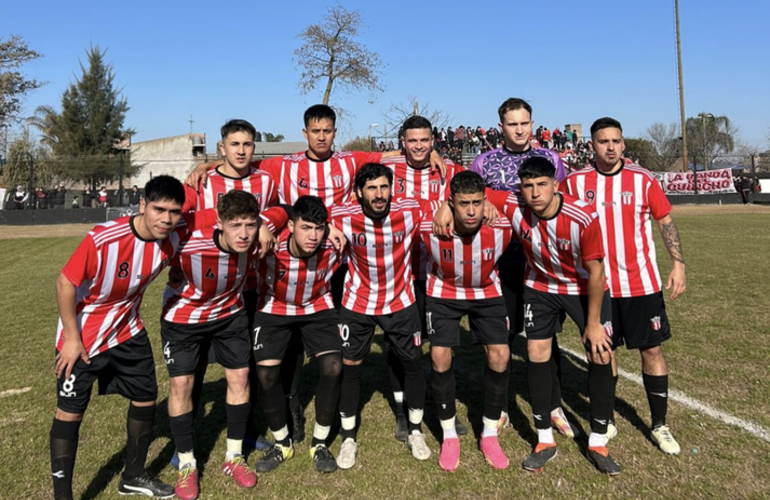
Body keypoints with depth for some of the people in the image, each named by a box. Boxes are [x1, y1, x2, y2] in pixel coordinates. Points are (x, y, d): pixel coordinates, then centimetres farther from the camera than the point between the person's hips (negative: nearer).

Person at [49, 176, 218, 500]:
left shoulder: (176, 232, -19)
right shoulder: (103, 240, -33)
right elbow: (65, 284, -21)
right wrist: (72, 339, -16)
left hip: (128, 331, 6)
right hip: (82, 337, -6)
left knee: (146, 398, 14)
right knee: (70, 411, 4)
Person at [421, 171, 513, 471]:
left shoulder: (502, 227, -27)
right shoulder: (430, 229, -30)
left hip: (487, 293, 1)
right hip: (443, 293, -1)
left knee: (500, 355, -8)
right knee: (440, 358, -10)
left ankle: (490, 435, 12)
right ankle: (449, 435, 11)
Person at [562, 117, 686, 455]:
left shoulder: (643, 180, -2)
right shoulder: (575, 182, -1)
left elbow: (666, 222, 4)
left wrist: (678, 264, -4)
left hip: (641, 283, 0)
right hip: (598, 284, 0)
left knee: (652, 350, 5)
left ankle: (660, 426, 21)